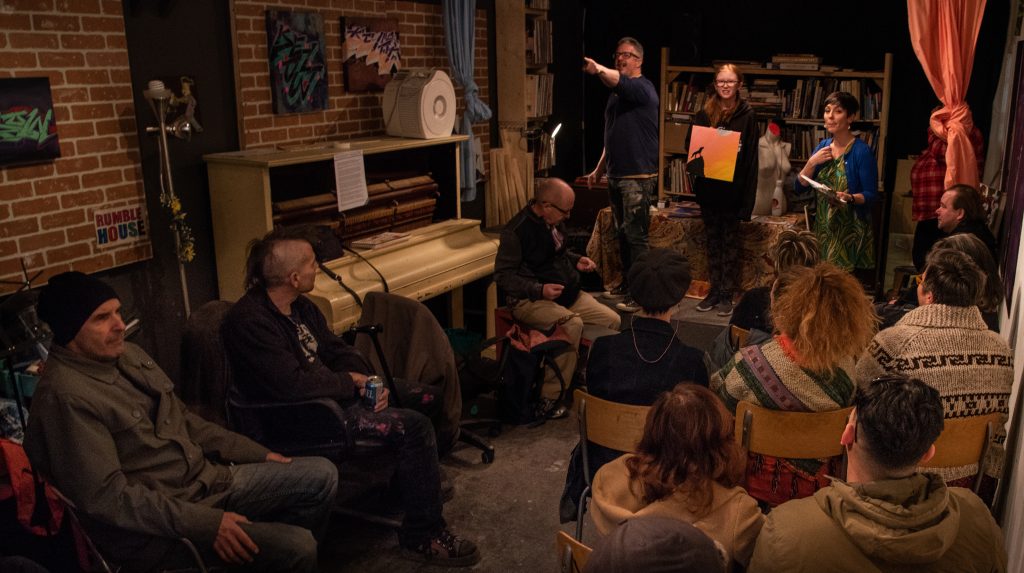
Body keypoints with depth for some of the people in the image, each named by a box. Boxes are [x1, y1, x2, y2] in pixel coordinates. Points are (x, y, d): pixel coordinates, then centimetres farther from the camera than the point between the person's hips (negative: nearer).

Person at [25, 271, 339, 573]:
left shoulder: (128, 354, 7)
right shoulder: (64, 396, -20)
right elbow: (106, 495, -24)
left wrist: (260, 455, 12)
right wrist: (205, 523, -26)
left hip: (206, 479, 9)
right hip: (154, 527, -8)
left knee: (322, 474, 4)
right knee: (296, 546, -21)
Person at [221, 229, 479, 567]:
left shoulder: (300, 306, 8)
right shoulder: (249, 321, -23)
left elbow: (337, 350, 13)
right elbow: (292, 384, -31)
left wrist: (365, 379, -8)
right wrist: (350, 382, -15)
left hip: (333, 393, 11)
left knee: (423, 396, 14)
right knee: (414, 427, -23)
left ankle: (414, 482, 34)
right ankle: (422, 537, -10)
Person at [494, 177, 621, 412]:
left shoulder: (555, 222, 8)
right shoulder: (516, 231, -17)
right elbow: (503, 276, -15)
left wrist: (576, 260, 6)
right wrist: (539, 290, -26)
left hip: (567, 293, 8)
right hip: (529, 300, -8)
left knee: (612, 320, -6)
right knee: (572, 324, -34)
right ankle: (550, 397, -23)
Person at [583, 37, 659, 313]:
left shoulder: (643, 88, -9)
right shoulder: (616, 92, 18)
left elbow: (619, 81, -33)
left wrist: (599, 69, -52)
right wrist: (599, 168, 23)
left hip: (639, 176, -9)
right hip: (616, 175, 9)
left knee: (636, 236, -8)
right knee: (622, 233, 15)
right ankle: (627, 283, 27)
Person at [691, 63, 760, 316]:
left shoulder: (747, 115, -4)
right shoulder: (704, 114, 6)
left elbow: (751, 158, -7)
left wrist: (748, 198, -13)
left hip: (733, 190, -3)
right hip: (708, 189, 3)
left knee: (730, 243, 5)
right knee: (713, 241, 11)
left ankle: (727, 294, 13)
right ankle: (714, 290, 21)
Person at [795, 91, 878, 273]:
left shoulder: (861, 151, -10)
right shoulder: (823, 146, 8)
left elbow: (871, 195, -11)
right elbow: (799, 187, 6)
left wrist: (849, 198, -29)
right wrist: (812, 162, -8)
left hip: (850, 230, -5)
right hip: (823, 227, 5)